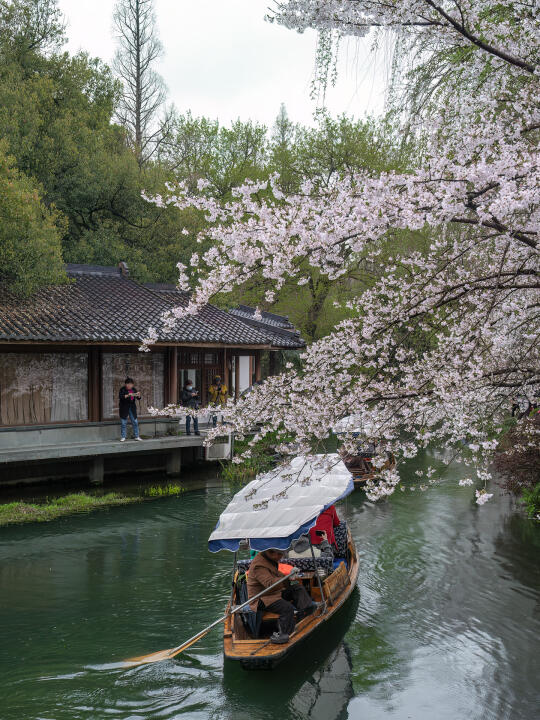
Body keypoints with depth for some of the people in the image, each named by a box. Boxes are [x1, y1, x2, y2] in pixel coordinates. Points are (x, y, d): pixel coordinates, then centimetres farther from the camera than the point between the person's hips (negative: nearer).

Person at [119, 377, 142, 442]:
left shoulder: (134, 389, 7)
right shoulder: (122, 389, -7)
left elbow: (138, 398, 8)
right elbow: (120, 397, -19)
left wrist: (138, 395, -15)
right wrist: (127, 395, -31)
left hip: (132, 407, 4)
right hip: (124, 408, -4)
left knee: (135, 422, 4)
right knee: (124, 423, -1)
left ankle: (136, 436, 11)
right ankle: (123, 437, 5)